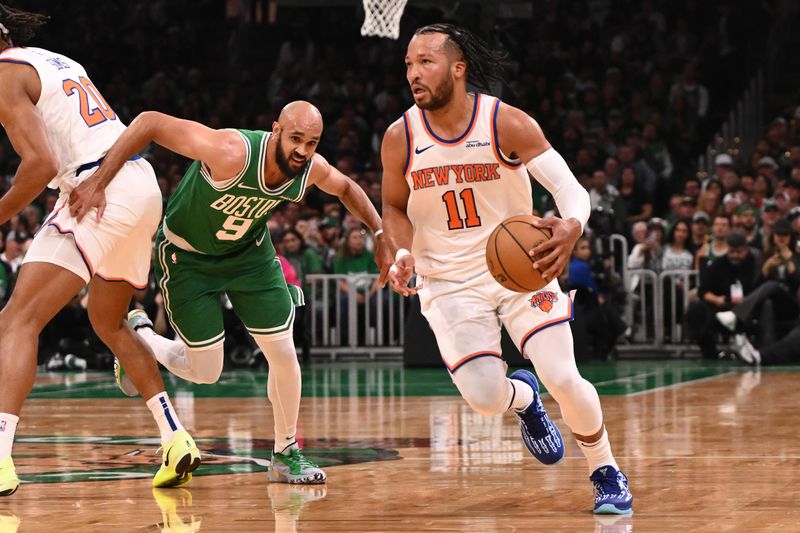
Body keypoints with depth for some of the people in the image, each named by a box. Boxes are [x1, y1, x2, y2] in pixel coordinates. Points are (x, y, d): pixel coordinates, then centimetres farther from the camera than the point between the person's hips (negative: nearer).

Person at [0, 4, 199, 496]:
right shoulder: (60, 62, 23)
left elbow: (43, 163, -17)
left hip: (100, 190, -9)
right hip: (143, 183, 9)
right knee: (109, 323, 27)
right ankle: (177, 440, 26)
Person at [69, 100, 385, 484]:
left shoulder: (312, 170, -19)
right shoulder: (233, 153, -39)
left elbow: (346, 188, 8)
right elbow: (150, 123, -40)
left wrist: (381, 233, 1)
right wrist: (99, 182, -45)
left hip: (249, 252, 5)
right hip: (187, 256, -5)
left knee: (283, 354, -2)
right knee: (206, 373, -2)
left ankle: (285, 455, 19)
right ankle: (139, 335, 29)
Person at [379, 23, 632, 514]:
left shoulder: (508, 124, -14)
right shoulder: (400, 138, -6)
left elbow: (570, 187, -16)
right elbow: (395, 207, 10)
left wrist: (571, 227, -39)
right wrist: (402, 253, -11)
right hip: (448, 283, 1)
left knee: (563, 377, -16)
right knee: (485, 399, -14)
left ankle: (608, 473, 12)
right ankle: (523, 396, 27)